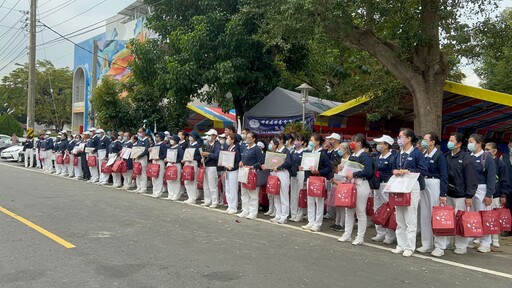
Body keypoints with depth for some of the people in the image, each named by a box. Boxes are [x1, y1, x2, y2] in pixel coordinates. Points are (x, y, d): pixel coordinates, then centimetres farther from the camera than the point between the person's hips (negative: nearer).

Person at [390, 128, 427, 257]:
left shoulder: (417, 153, -6)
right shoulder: (399, 154, 14)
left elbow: (423, 170, -11)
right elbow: (394, 167, 22)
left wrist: (407, 171, -17)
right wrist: (395, 171, 0)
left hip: (412, 187, -7)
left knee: (410, 219, -4)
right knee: (399, 219, 10)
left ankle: (409, 247, 3)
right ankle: (401, 245, 19)